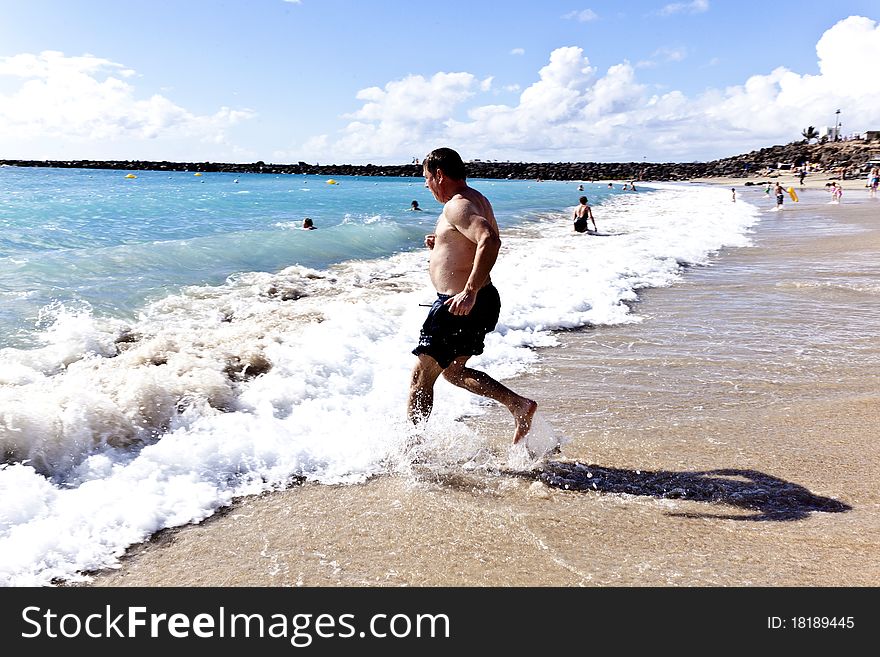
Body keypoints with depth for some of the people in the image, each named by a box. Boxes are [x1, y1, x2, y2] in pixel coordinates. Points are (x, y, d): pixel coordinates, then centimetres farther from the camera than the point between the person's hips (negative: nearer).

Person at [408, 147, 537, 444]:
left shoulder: (457, 206, -17)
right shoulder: (476, 199, 15)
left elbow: (490, 241, -34)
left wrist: (470, 291, -35)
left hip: (460, 305, -10)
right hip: (482, 303, 10)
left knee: (421, 377, 4)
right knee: (453, 371, 24)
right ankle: (519, 404, 14)